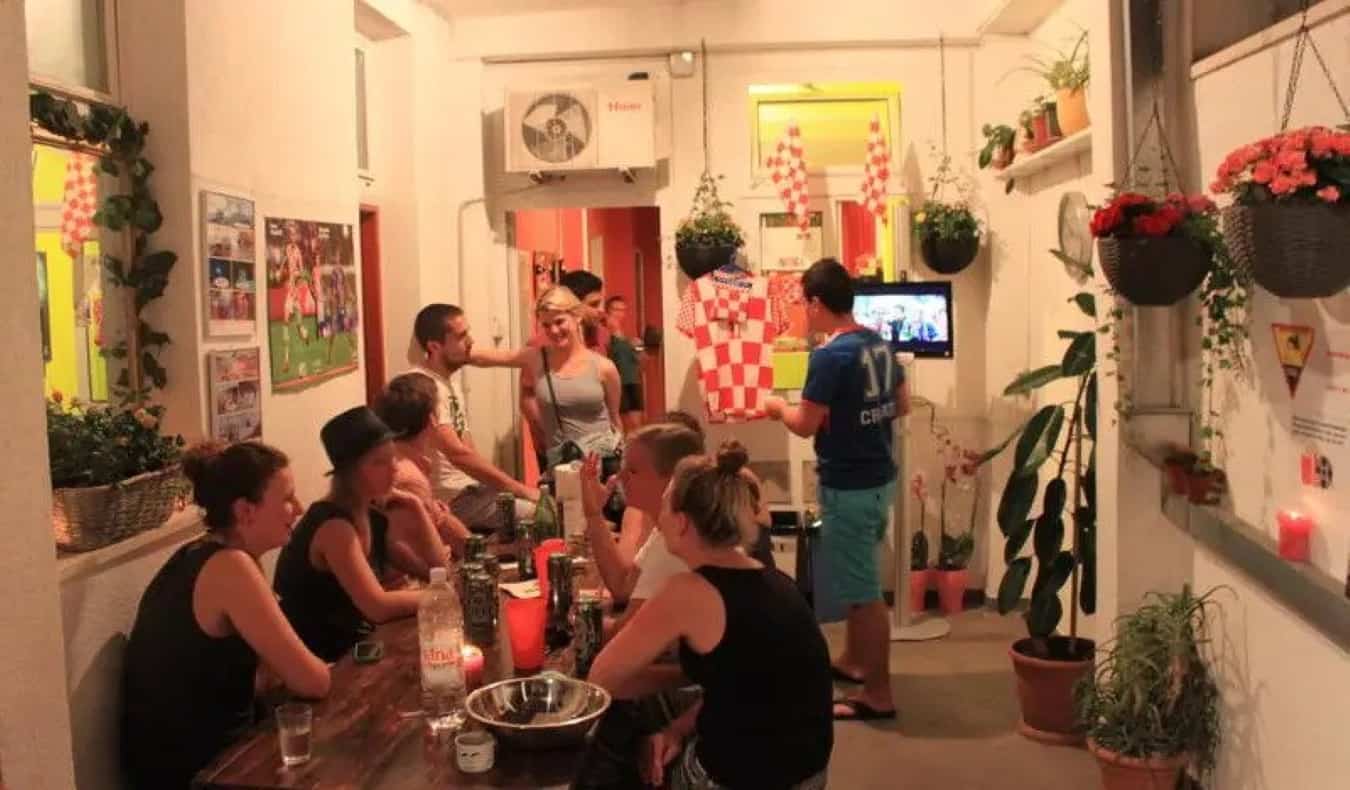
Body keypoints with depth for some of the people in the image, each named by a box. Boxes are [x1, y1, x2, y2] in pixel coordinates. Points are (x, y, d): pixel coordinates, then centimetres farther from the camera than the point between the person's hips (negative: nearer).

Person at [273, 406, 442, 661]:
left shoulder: (373, 517, 5)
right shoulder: (333, 525, -20)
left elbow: (436, 569, 4)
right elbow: (378, 607, -27)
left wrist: (417, 507, -3)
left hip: (351, 647, 8)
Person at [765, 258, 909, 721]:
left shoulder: (830, 355, -21)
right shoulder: (879, 343, 6)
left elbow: (806, 425, -18)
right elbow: (902, 405, 15)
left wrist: (778, 408, 2)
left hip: (849, 486, -9)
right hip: (879, 476, 9)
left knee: (863, 590, -1)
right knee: (857, 578, 23)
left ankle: (878, 695, 8)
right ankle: (853, 662, 38)